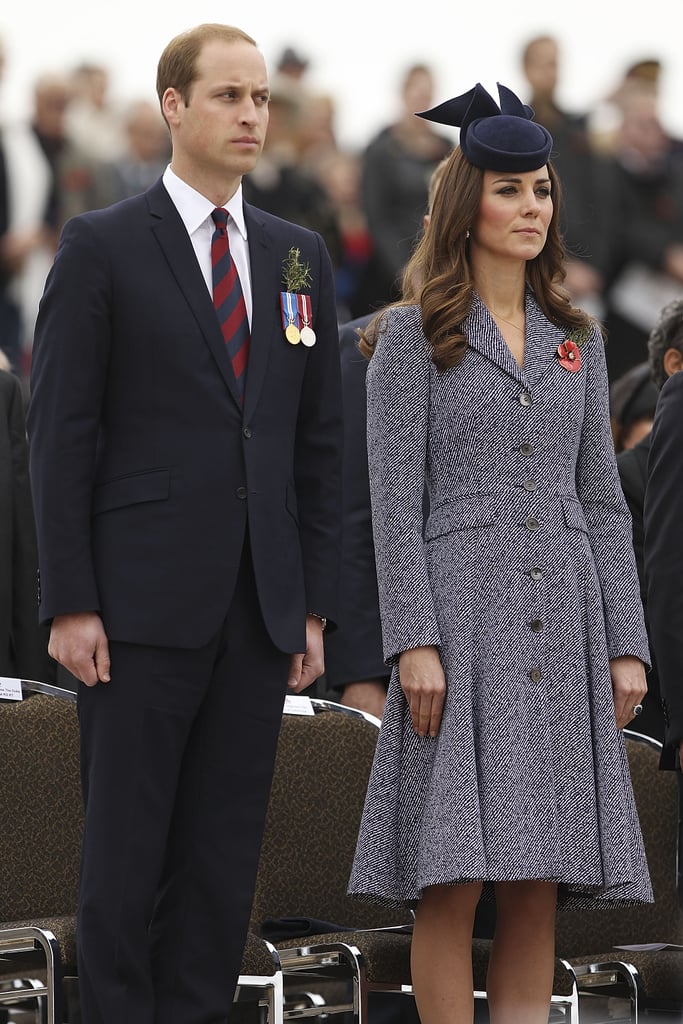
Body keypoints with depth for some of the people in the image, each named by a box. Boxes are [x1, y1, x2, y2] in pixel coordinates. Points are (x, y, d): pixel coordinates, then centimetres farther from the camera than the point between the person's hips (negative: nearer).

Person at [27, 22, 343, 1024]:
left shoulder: (300, 257, 12)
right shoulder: (103, 247, -1)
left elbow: (318, 443, 13)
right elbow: (59, 433, -4)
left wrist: (315, 605, 8)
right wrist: (70, 604, -10)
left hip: (260, 610, 4)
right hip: (142, 601, -4)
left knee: (226, 849, 5)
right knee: (127, 846, -1)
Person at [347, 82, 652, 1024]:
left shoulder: (576, 339, 14)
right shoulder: (414, 335, 1)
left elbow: (602, 499, 14)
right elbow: (393, 497, -5)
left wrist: (626, 644, 6)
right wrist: (413, 641, -14)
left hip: (563, 623, 4)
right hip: (463, 610, -4)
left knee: (540, 885, 2)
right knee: (454, 879, -7)